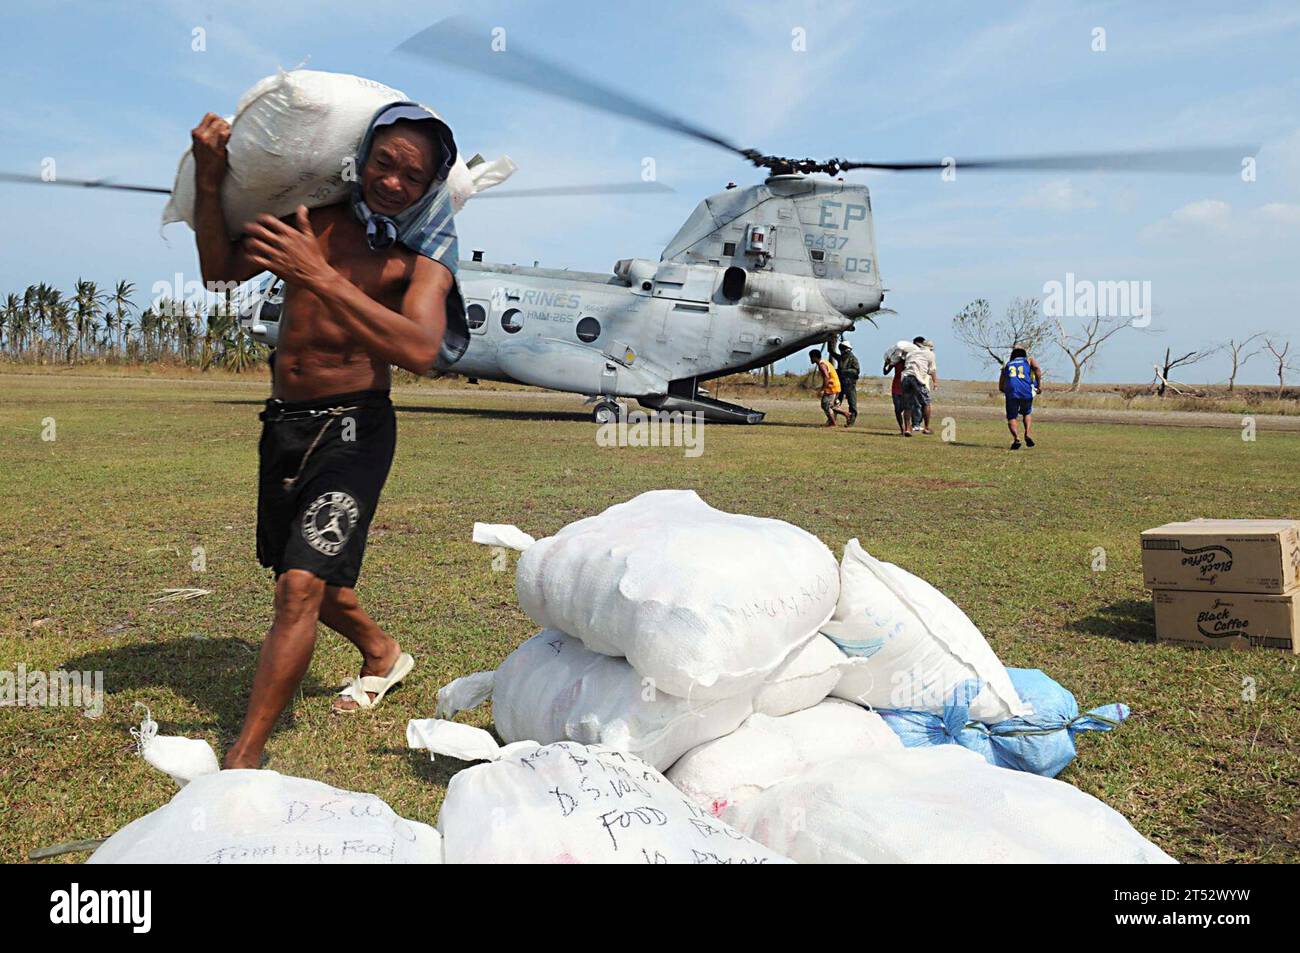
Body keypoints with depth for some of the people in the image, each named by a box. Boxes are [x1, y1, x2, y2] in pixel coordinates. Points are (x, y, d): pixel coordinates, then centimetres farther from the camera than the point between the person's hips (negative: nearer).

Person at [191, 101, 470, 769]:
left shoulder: (422, 254, -8)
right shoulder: (315, 216, 5)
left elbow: (420, 350, -28)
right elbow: (221, 269, 4)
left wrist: (317, 275, -33)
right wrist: (209, 180, -10)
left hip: (352, 426, -6)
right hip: (284, 420, 6)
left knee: (301, 585, -17)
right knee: (300, 572, 20)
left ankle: (240, 763, -6)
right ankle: (382, 654, 47)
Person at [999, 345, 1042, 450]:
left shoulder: (1006, 365, 28)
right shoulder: (1029, 360, 24)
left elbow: (1000, 387, 24)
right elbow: (1037, 369, -1)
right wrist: (1039, 385, 4)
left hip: (1011, 393, 0)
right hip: (1027, 393, 0)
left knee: (1011, 418, 9)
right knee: (1027, 413, 26)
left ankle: (1016, 438, -16)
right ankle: (1027, 434, 6)